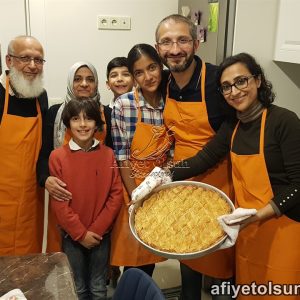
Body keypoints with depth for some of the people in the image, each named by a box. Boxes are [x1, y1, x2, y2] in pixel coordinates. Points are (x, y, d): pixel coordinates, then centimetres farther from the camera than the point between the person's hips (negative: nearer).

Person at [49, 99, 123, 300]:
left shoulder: (108, 154, -3)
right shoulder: (58, 157, -8)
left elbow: (116, 195, -5)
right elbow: (58, 201, -9)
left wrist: (97, 229, -10)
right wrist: (80, 233, -11)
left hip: (102, 234, 1)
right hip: (72, 236, -1)